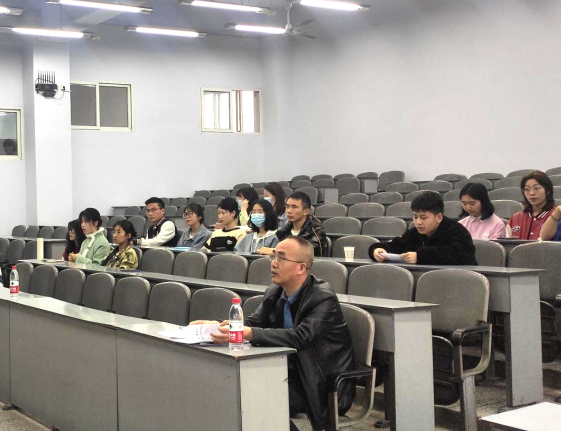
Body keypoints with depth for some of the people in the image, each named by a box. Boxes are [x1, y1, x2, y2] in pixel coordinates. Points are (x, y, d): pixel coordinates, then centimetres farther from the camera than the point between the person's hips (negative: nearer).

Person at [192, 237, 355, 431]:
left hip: (324, 386, -7)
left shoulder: (323, 299, -20)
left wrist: (247, 333, -43)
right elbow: (253, 321, 3)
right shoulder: (274, 293, 5)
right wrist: (216, 325, -18)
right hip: (292, 375, 7)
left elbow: (300, 336, -33)